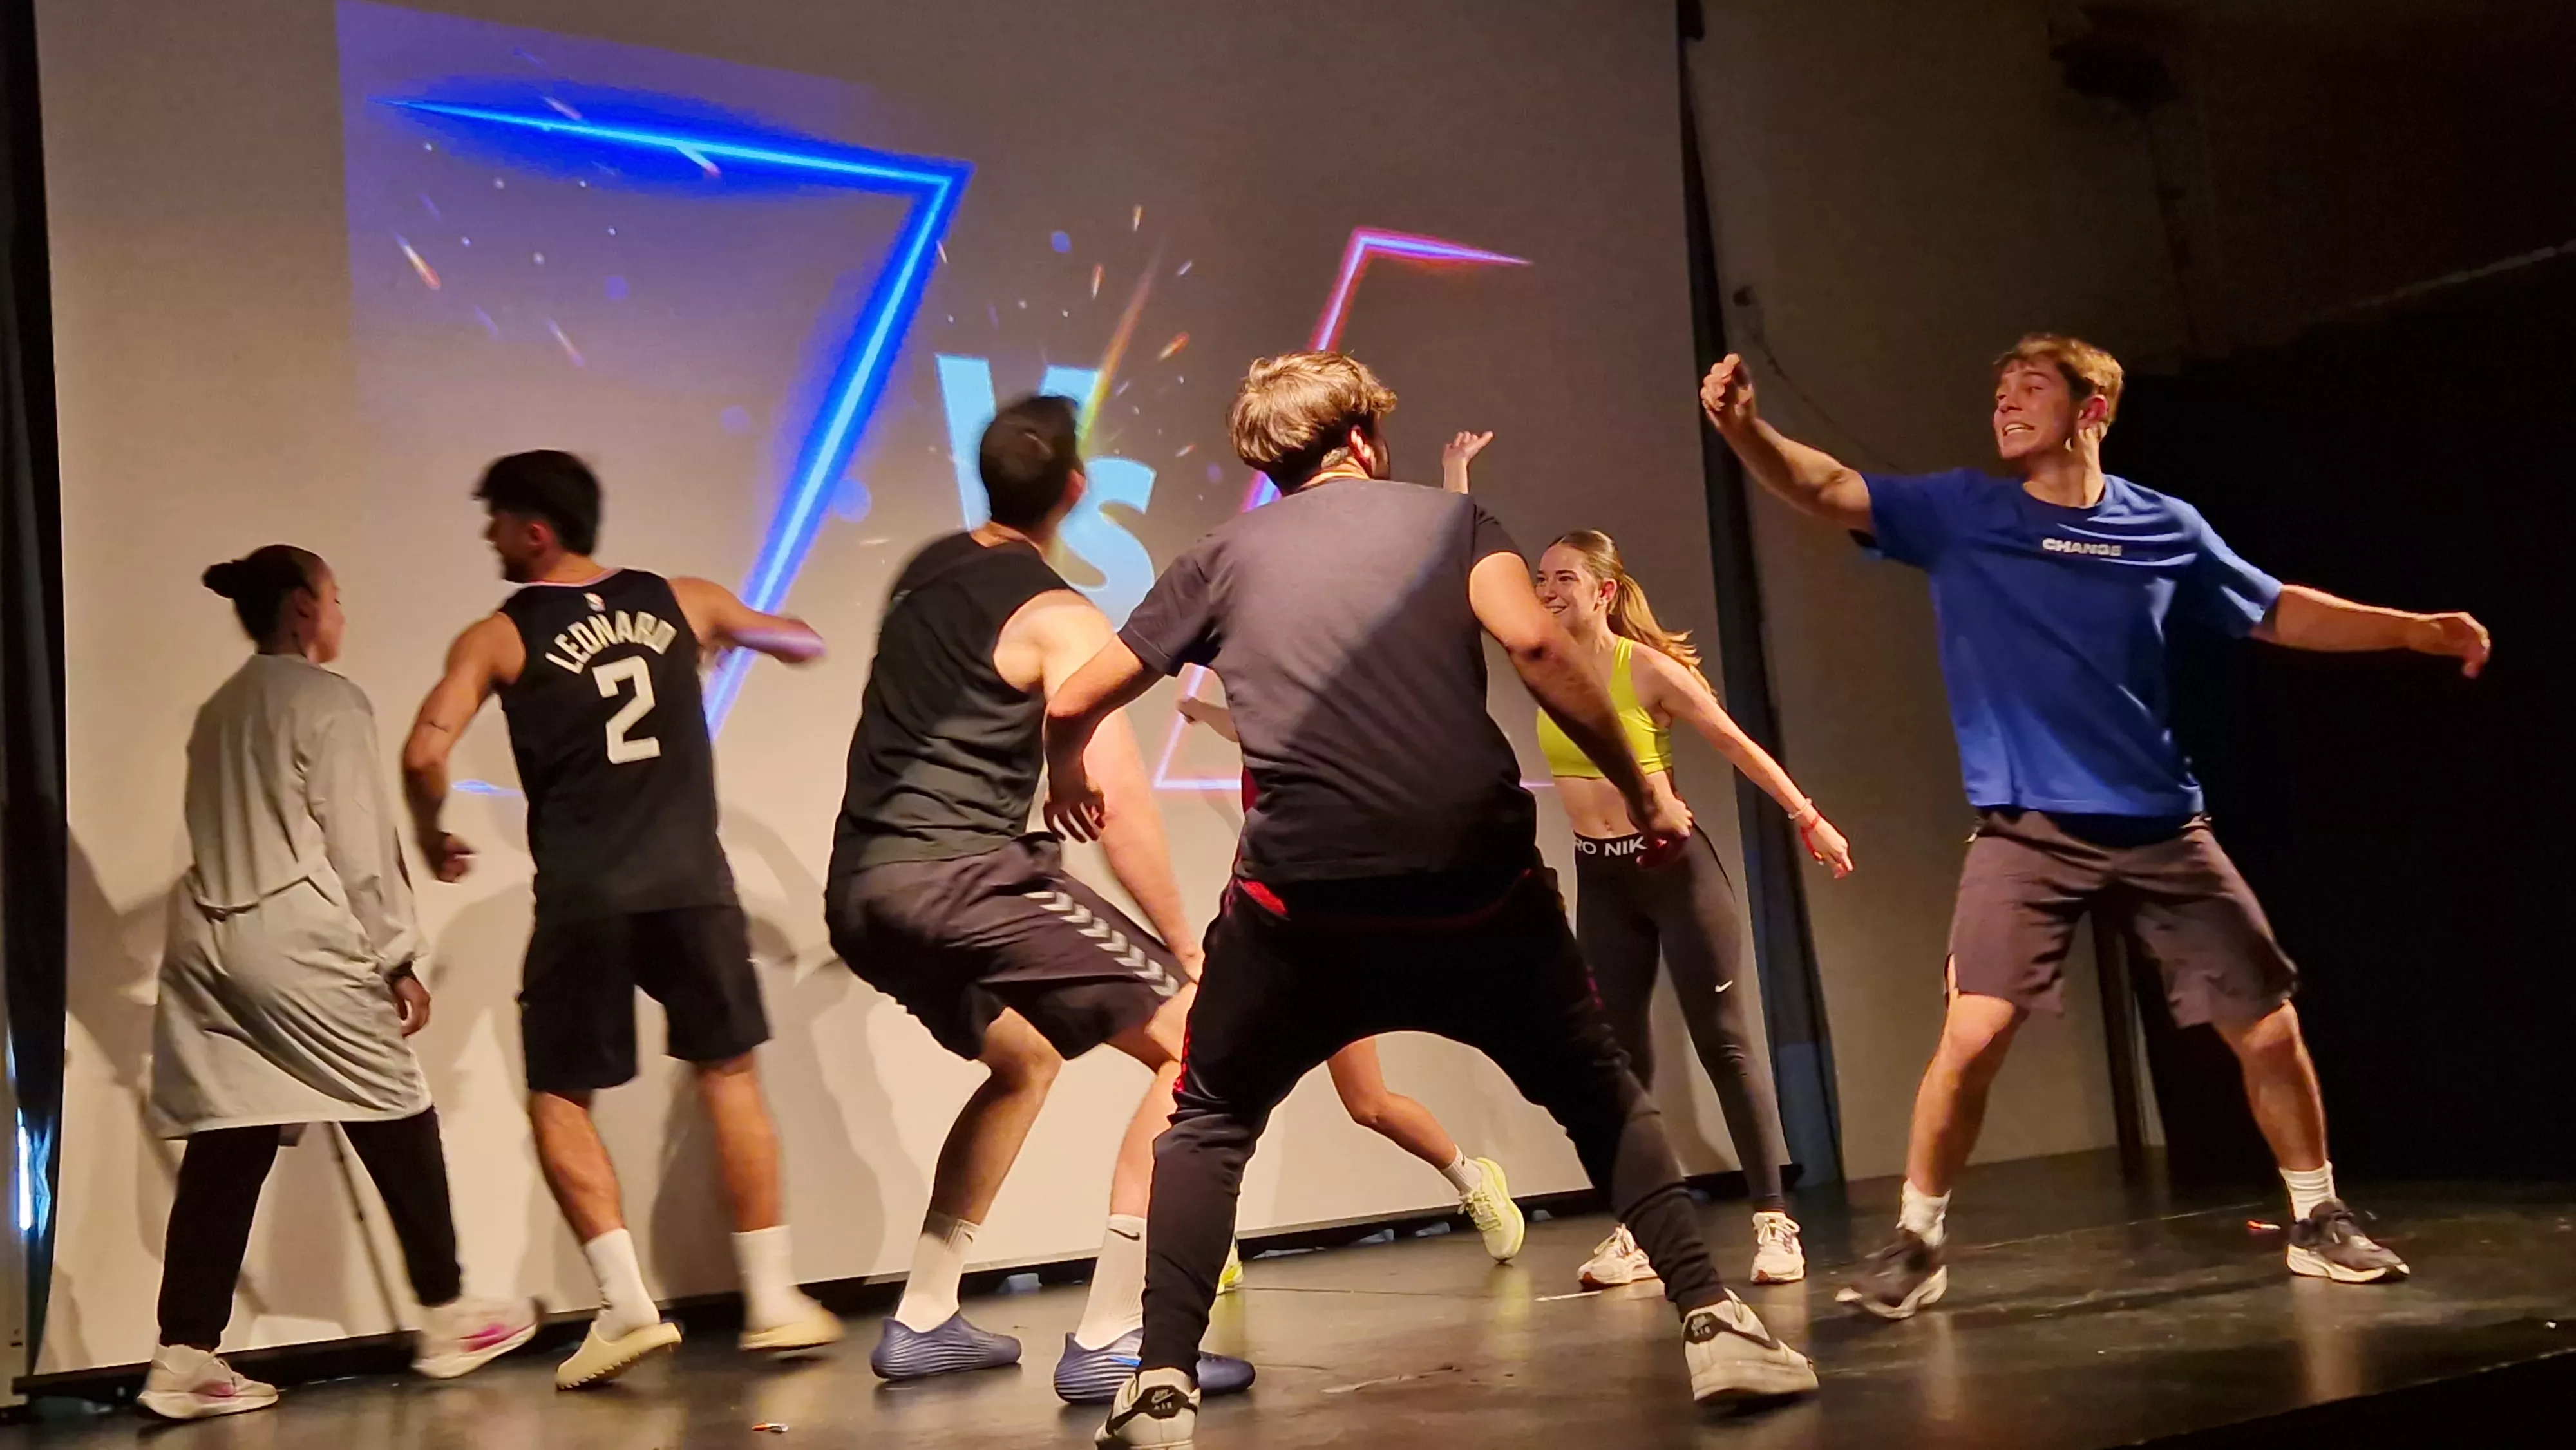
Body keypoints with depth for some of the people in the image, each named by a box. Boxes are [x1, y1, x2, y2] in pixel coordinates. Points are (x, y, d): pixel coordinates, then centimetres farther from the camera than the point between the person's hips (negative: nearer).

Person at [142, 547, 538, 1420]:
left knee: (225, 1149, 5)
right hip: (296, 945, -7)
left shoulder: (219, 712, 19)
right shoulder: (328, 702, -5)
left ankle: (184, 1359, 2)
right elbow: (359, 848, -9)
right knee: (398, 1125, 6)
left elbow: (223, 836, 18)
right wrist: (397, 959, -3)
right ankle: (446, 1321, 16)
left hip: (206, 944, 7)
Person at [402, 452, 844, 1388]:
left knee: (560, 1102, 11)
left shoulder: (500, 636, 1)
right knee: (730, 1076, 15)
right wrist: (728, 639, 43)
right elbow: (803, 643, 24)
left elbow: (425, 753, -12)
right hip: (692, 881, 3)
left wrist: (433, 837, 8)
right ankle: (773, 1301, 17)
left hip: (583, 897, -2)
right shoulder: (680, 601, 9)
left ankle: (628, 1303, 0)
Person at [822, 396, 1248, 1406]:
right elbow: (1119, 804, -13)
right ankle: (1108, 1341, -11)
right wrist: (1185, 948, -6)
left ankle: (923, 1322, 31)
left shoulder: (926, 571, 16)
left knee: (1024, 1059, 30)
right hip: (959, 872, -9)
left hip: (860, 885, 9)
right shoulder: (1060, 620, -7)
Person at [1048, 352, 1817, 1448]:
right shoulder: (1448, 516, 14)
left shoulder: (1223, 556, 17)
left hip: (1304, 894, 0)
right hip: (1479, 876, 0)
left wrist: (1066, 776, 41)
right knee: (1601, 1097, 22)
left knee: (1210, 1122, 18)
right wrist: (1641, 793, 2)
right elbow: (1532, 641, -6)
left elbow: (1074, 702, 19)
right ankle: (1713, 1324, 13)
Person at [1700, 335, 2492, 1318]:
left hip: (2162, 828, 2)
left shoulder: (2165, 527, 5)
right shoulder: (1959, 512, 0)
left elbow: (2278, 611, 17)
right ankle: (1916, 1244, 0)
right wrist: (1741, 426, -28)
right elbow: (1823, 488, -11)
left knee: (2268, 1026, 6)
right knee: (1974, 1031, -16)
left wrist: (2417, 629, 11)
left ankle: (2318, 1222, 28)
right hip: (2027, 831, -2)